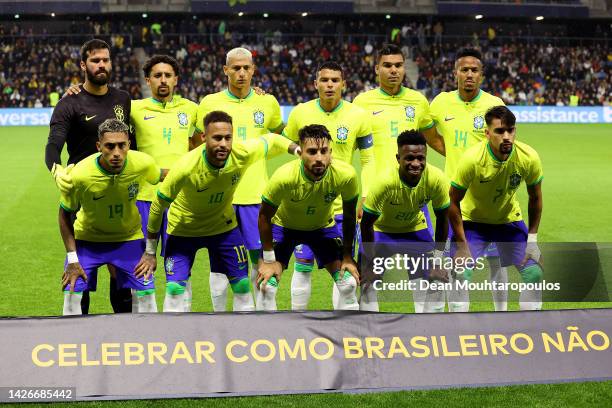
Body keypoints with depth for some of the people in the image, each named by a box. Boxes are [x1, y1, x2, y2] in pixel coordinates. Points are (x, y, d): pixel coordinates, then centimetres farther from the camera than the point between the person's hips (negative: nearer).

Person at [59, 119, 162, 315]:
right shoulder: (80, 174, -30)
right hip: (87, 238, -1)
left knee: (146, 293, -2)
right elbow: (65, 213, -13)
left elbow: (161, 176, -1)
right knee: (72, 292, -8)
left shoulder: (143, 164, -26)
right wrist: (72, 258, -15)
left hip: (130, 237, 2)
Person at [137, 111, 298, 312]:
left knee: (243, 287, 6)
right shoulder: (185, 168, -34)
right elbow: (158, 206, -20)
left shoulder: (243, 154, -26)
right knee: (175, 289, -12)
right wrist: (150, 252, -12)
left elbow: (271, 140, -2)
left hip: (224, 226, 3)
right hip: (183, 229, -3)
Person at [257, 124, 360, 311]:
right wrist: (269, 260, -14)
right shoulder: (284, 177, -36)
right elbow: (265, 216, -19)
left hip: (323, 226, 2)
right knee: (266, 286, -14)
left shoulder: (346, 175, -30)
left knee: (349, 284, -6)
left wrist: (347, 257, -5)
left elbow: (349, 217, -10)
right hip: (284, 225, -2)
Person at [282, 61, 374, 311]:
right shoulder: (300, 113, -2)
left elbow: (368, 160, 2)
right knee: (302, 267, 5)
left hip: (343, 206, -1)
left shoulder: (358, 116, -3)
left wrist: (366, 198, -4)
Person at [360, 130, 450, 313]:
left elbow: (442, 219, -11)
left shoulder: (437, 179, -28)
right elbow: (366, 223, -23)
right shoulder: (385, 181, -36)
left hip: (415, 227, 3)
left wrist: (438, 261, -9)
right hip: (382, 228, -3)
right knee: (369, 282, -11)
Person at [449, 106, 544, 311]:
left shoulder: (529, 158, -21)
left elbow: (535, 199, -3)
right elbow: (453, 202, -19)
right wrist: (462, 246, -19)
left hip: (510, 219, 3)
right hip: (473, 220, -3)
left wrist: (532, 240, -5)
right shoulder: (472, 159, -30)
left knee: (534, 273, -7)